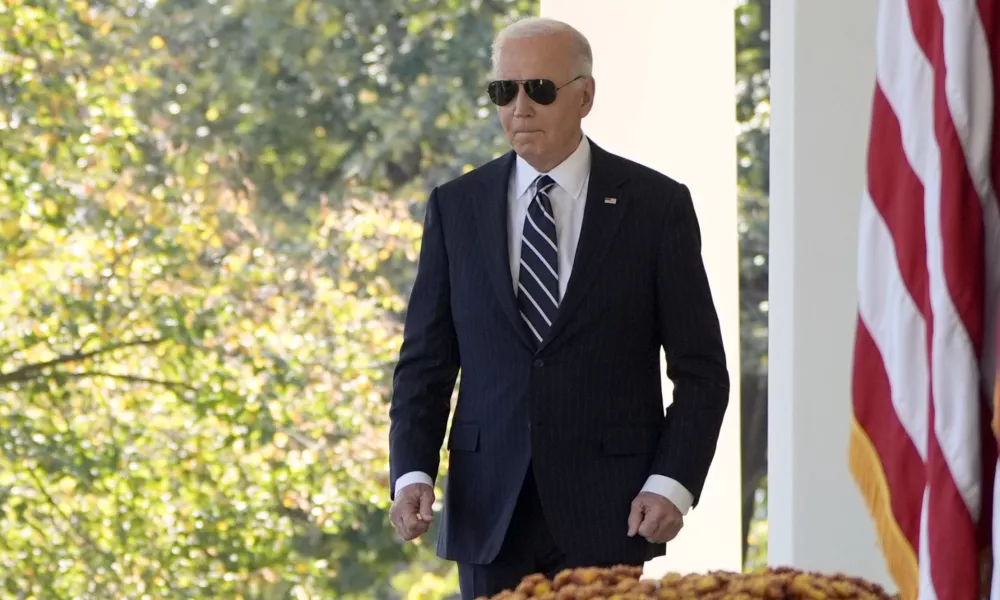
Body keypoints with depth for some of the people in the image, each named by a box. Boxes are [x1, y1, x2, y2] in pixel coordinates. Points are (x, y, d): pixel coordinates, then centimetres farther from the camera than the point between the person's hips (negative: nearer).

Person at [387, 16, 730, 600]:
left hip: (606, 510, -2)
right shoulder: (456, 207, 8)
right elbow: (426, 362, 9)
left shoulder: (657, 205, 1)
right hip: (490, 510, 2)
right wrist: (412, 474, -6)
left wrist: (672, 484, -11)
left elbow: (701, 370, 2)